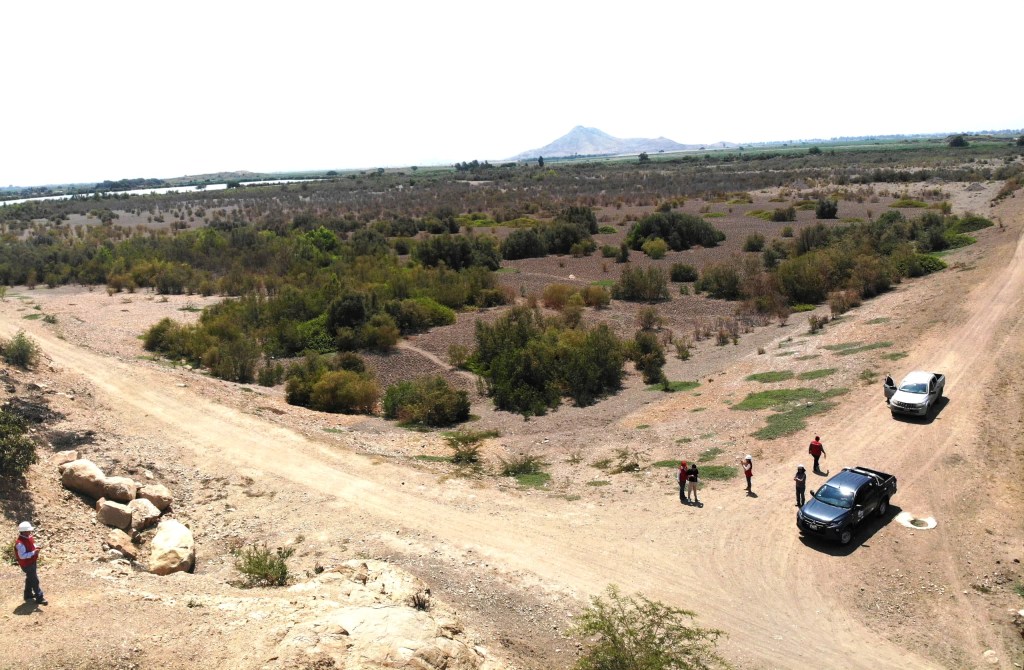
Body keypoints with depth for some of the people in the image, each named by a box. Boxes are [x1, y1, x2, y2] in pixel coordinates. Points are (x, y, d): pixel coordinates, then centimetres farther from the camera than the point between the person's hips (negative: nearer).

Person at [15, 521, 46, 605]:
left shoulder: (29, 538, 0)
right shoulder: (20, 543, -29)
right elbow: (22, 556, -29)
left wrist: (36, 550, -2)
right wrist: (33, 553, -33)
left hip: (32, 562, 10)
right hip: (27, 565, -10)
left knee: (30, 579, 24)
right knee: (35, 580, -4)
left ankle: (28, 594, 41)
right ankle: (39, 598, 4)